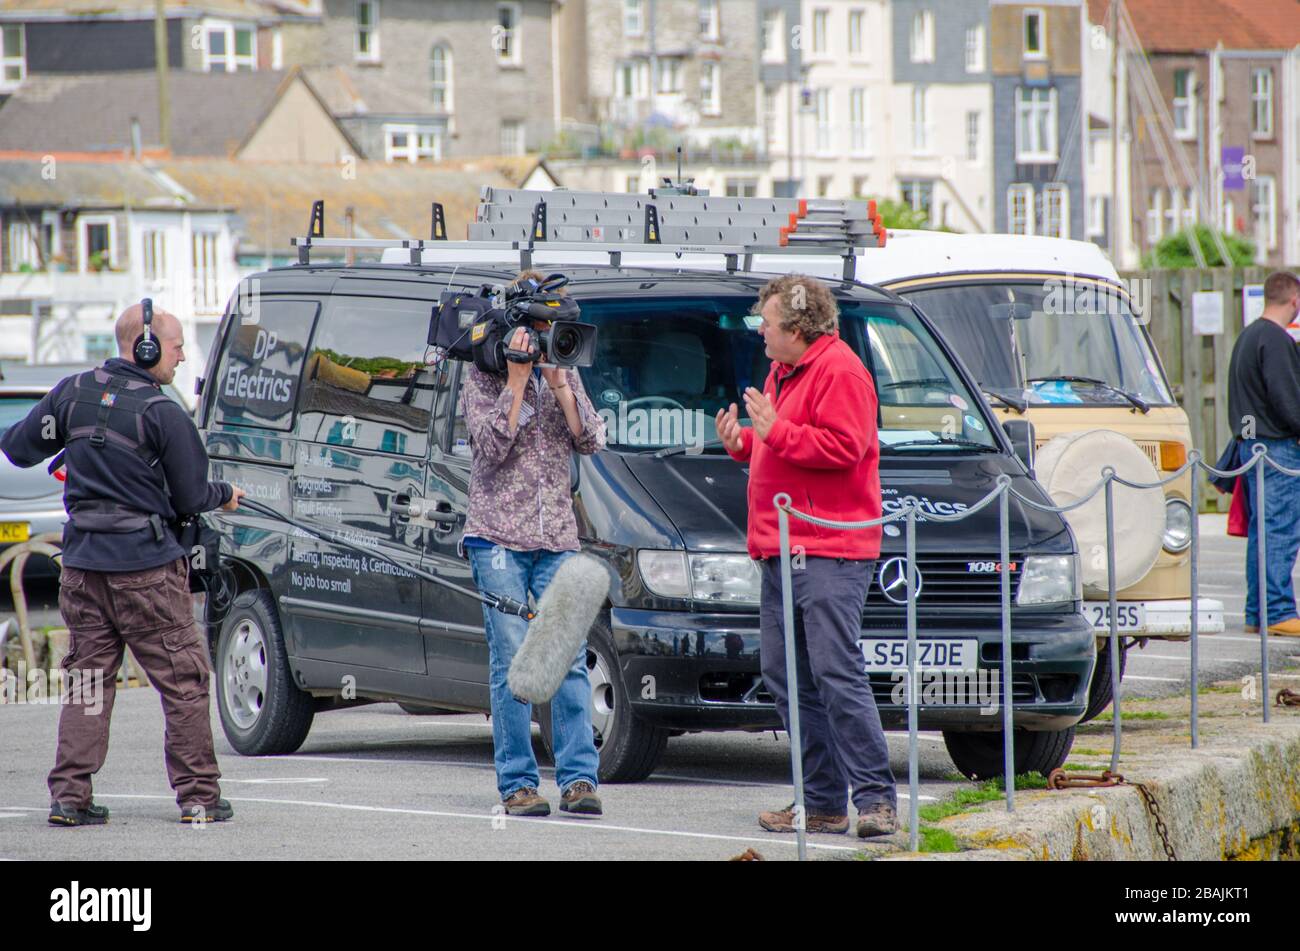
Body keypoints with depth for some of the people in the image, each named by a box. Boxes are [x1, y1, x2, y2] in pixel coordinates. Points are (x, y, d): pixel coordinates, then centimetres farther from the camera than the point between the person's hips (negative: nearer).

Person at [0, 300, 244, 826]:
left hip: (83, 564, 5)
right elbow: (190, 498, -5)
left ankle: (69, 795, 6)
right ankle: (198, 795, 4)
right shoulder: (163, 414, -12)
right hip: (147, 565, -5)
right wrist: (225, 495, 16)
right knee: (183, 682, 4)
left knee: (87, 679, 11)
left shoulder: (73, 392, 2)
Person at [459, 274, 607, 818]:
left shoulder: (565, 375, 13)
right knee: (512, 661, -4)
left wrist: (558, 383, -7)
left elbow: (590, 440, 2)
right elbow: (492, 445, -12)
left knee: (570, 657, -5)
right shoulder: (483, 379, 1)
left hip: (557, 538, 3)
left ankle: (578, 778, -5)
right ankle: (517, 783, -1)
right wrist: (516, 379, -14)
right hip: (499, 535, -3)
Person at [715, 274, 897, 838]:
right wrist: (744, 443, 12)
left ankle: (876, 798, -11)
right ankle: (823, 802, 11)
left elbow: (842, 447, -19)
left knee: (836, 675, -14)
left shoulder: (839, 372, -9)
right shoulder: (782, 372, 22)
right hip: (782, 549, 10)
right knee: (786, 678, 7)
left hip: (830, 549, -10)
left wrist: (776, 430, -18)